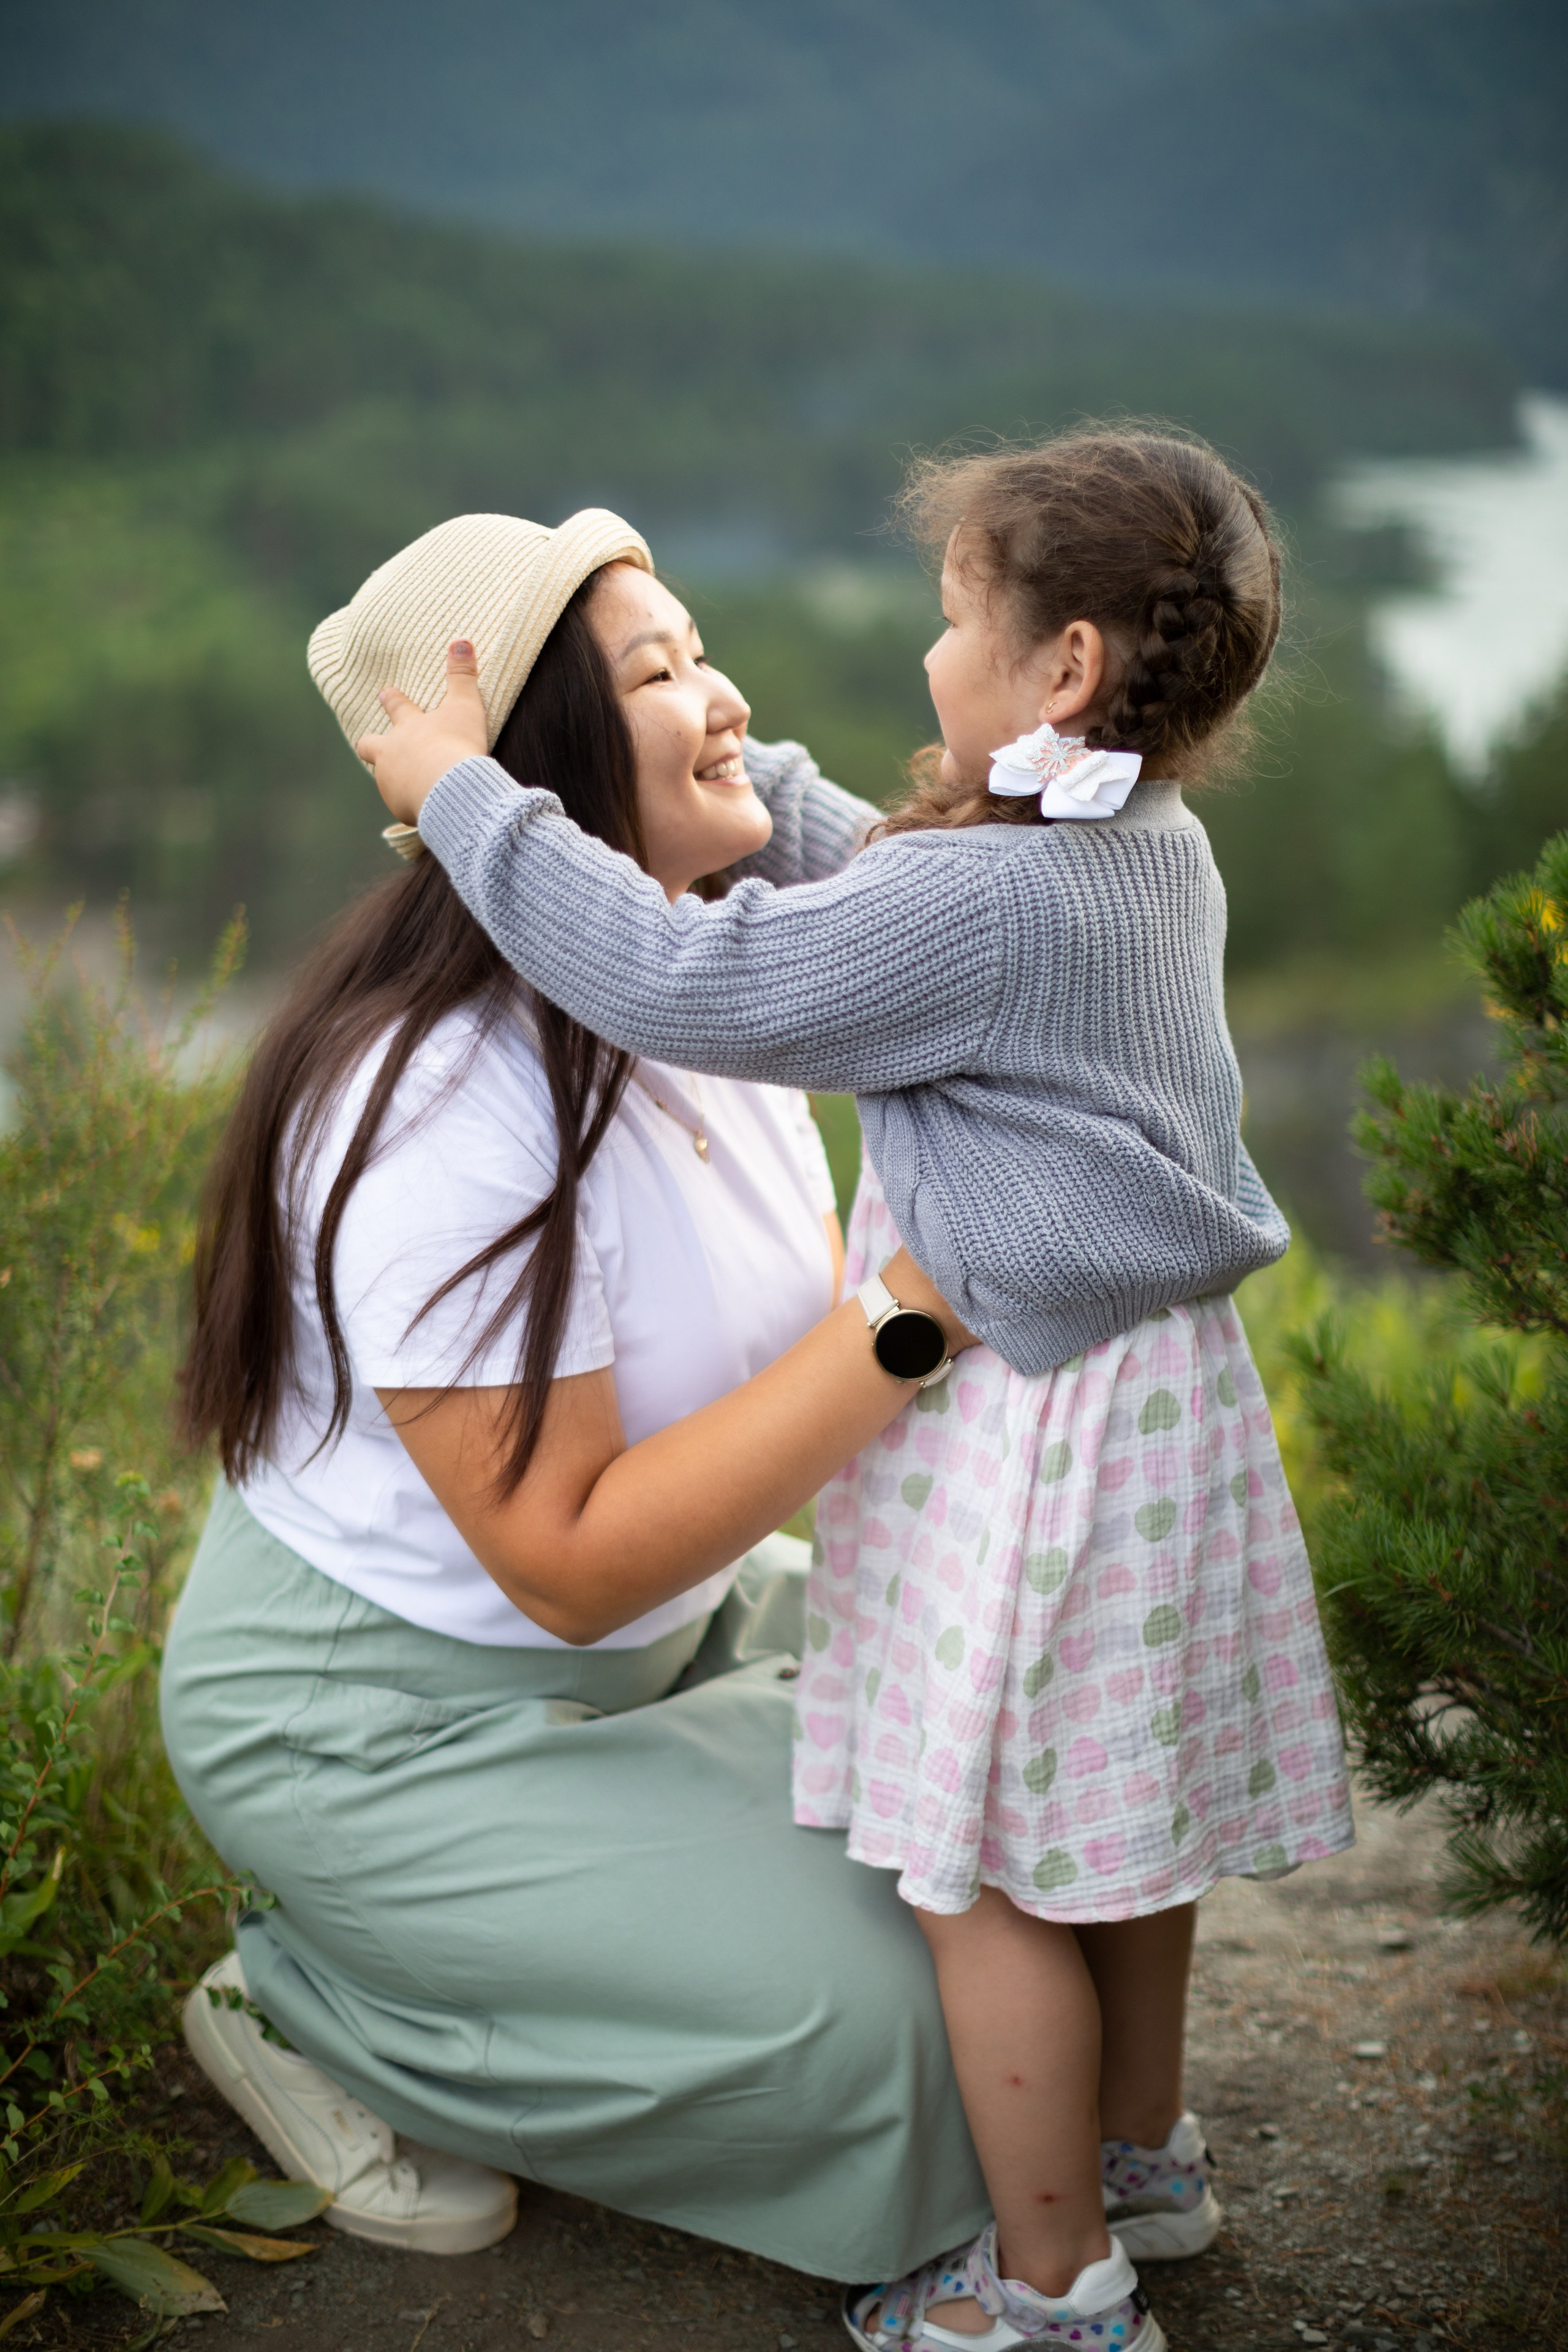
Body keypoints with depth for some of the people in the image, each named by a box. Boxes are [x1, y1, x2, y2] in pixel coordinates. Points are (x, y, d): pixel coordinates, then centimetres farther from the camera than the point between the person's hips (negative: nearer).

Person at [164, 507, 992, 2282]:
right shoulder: (450, 1107, -30)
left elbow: (814, 1309, 5)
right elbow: (571, 1558, -30)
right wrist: (902, 1331, -33)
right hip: (377, 1714, -8)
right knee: (852, 2015, -15)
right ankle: (313, 1999, 5)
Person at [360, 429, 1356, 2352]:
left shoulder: (987, 898, -24)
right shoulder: (1158, 850, 6)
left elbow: (691, 985, -25)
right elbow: (874, 890, 21)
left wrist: (464, 796, -16)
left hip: (1025, 1422, -10)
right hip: (1156, 1384, 10)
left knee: (979, 1867, 4)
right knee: (1113, 1814, 23)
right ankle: (1142, 2155, 41)